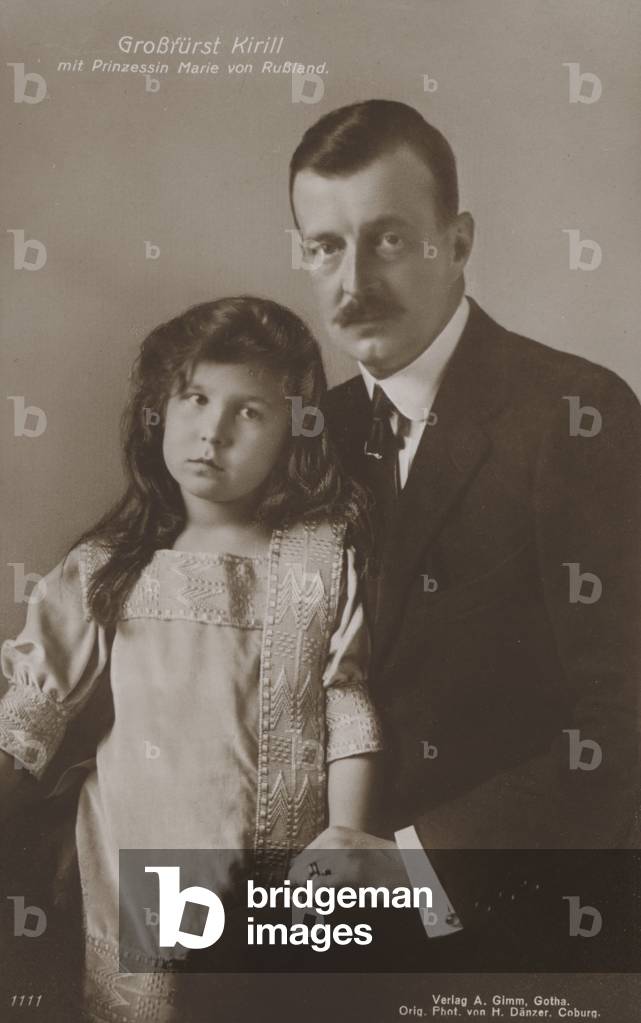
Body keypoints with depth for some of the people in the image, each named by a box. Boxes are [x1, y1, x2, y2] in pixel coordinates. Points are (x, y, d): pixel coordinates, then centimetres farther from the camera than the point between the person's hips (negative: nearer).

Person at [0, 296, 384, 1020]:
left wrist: (346, 844, -10)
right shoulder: (109, 568, -1)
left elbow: (351, 713, -5)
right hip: (142, 883, 1)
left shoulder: (328, 557, -4)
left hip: (291, 877, 0)